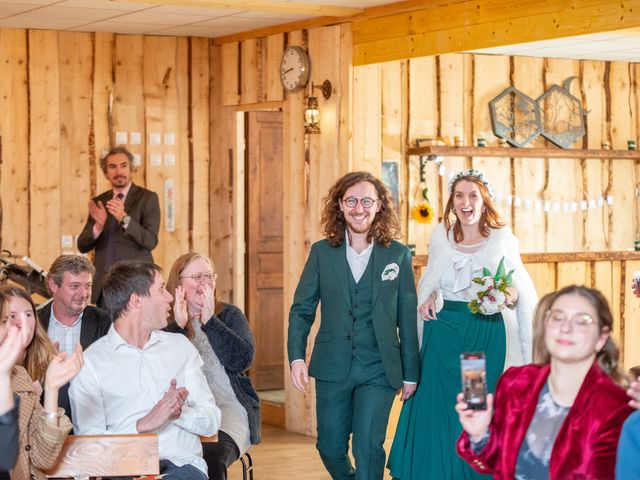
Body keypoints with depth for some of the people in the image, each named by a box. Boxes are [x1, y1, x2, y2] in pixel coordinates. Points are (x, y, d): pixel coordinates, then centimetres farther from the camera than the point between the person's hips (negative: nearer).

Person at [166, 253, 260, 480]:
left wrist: (210, 321, -12)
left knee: (212, 453, -31)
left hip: (228, 405, 0)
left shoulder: (229, 315, 11)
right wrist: (177, 326, -14)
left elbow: (243, 360, -7)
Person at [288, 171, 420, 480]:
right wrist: (296, 356, -8)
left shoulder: (398, 255, 2)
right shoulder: (321, 252, 4)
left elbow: (407, 318, 4)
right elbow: (301, 309, 5)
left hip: (379, 370, -2)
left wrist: (411, 373, 5)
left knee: (368, 447, -11)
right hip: (332, 368, 2)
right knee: (330, 447, 11)